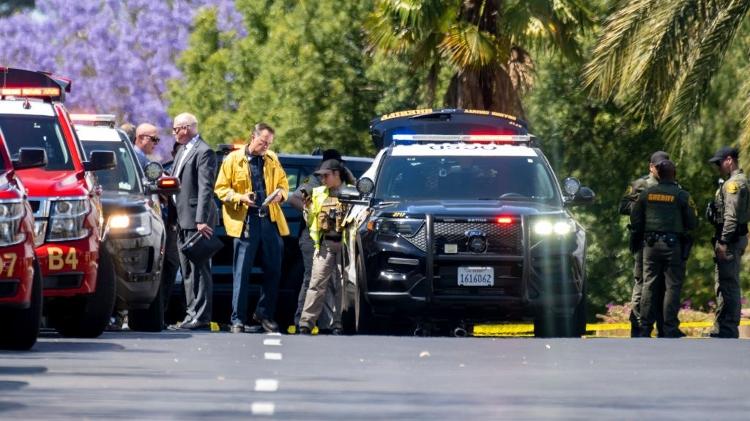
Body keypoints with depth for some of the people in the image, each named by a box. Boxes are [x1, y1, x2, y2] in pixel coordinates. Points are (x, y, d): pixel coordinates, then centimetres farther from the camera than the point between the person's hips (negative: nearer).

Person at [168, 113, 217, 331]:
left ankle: (200, 317, -9)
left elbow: (205, 189, -17)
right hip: (183, 221, 10)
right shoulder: (182, 151, 18)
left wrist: (201, 220, -22)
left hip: (196, 220, -10)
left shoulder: (204, 152, -11)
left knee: (199, 269, -9)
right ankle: (192, 315, 16)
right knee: (187, 271, 11)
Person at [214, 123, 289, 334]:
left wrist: (280, 193, 0)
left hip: (271, 221, 4)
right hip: (246, 221, -4)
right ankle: (237, 319, 1)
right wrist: (241, 198, -13)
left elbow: (283, 183, 22)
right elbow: (221, 188, 2)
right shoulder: (233, 160, 2)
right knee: (242, 273, -2)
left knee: (274, 270, 6)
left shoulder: (272, 160, 13)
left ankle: (264, 313, 20)